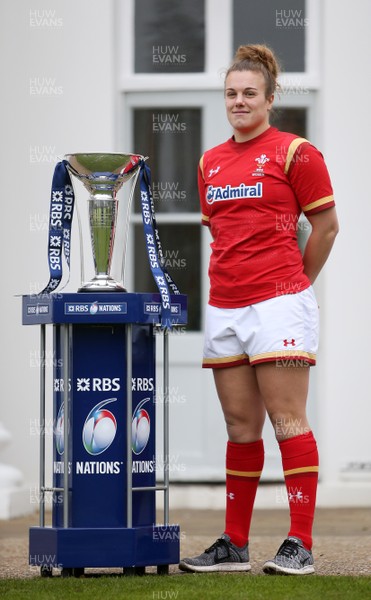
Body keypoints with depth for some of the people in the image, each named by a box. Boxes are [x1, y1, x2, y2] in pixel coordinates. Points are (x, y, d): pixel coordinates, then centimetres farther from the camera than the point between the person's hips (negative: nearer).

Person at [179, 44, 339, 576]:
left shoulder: (294, 152, -4)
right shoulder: (211, 162, 14)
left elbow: (326, 226, 0)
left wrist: (292, 283, 6)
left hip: (278, 302, -6)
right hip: (224, 306, 6)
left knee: (287, 419, -7)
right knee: (240, 425, 9)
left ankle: (300, 544, -7)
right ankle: (235, 545, 13)